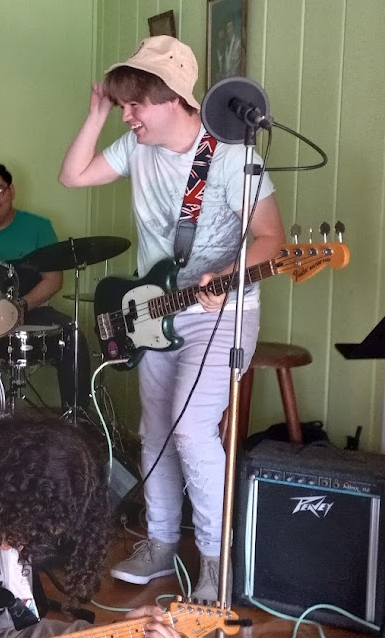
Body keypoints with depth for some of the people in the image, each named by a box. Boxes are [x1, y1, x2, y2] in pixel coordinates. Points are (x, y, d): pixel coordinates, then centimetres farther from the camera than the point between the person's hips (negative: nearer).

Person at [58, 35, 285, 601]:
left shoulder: (229, 154, -19)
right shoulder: (137, 146, 1)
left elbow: (271, 236, -18)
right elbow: (73, 176, 7)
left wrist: (227, 276, -35)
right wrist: (96, 115, -3)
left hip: (220, 313, -7)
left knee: (192, 430, -19)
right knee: (155, 432, 13)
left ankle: (219, 560, 1)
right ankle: (161, 544, 30)